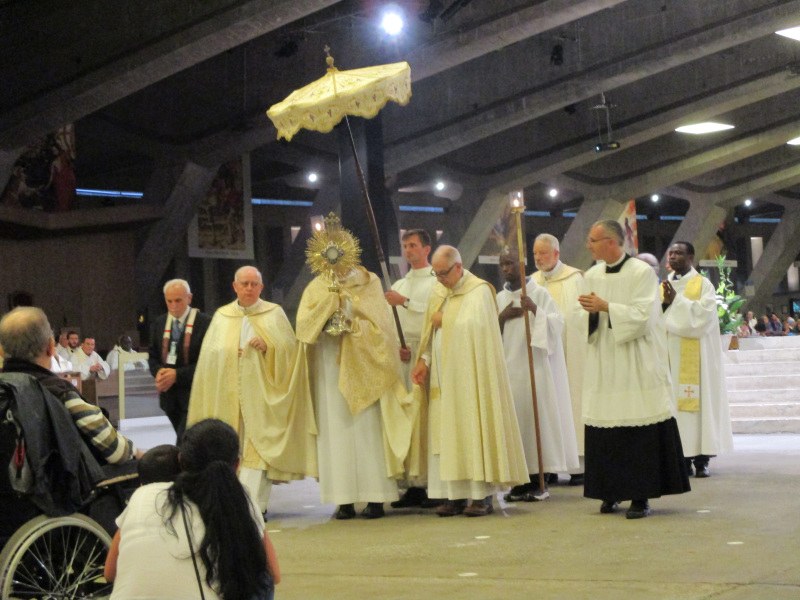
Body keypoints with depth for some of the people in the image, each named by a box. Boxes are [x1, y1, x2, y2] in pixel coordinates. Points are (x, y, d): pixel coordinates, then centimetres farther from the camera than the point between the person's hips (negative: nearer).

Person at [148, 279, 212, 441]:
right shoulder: (159, 324, 11)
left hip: (194, 394, -6)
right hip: (169, 396, 6)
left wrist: (177, 375, -18)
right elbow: (152, 355, 16)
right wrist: (159, 371, -7)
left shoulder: (204, 323, -8)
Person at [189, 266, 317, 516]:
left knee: (258, 445, -11)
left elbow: (290, 348, 3)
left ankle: (253, 504, -15)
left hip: (261, 391, -2)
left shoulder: (274, 313, 7)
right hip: (229, 396, 3)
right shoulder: (221, 316, 13)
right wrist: (228, 354, -9)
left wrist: (268, 347, -14)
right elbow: (208, 355, 10)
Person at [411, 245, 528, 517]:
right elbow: (430, 331, 16)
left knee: (474, 430, -5)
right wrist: (424, 360, 2)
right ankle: (456, 494, 5)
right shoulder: (438, 292, 13)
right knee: (447, 433, 3)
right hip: (443, 377, 6)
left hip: (469, 376, -6)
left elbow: (471, 325, -21)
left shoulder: (478, 291, -7)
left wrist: (443, 320, -7)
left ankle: (482, 495, 0)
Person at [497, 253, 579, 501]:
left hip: (534, 367, -4)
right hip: (508, 367, 4)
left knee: (536, 414, -4)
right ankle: (519, 482, 6)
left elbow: (557, 323, -9)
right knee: (513, 417, 1)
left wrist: (535, 310, -23)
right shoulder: (499, 299, 13)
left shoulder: (539, 293, 0)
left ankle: (537, 482, 2)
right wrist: (502, 317, -6)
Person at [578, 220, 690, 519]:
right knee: (605, 434, 3)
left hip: (636, 368, -5)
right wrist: (590, 313, -9)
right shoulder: (592, 275, 10)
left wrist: (605, 307, -17)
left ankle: (641, 497, -1)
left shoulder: (642, 273, -7)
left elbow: (642, 315, -15)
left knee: (640, 433, -5)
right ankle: (611, 492, 13)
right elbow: (588, 322, 14)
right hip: (604, 367, 5)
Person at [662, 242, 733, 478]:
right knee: (673, 400, 0)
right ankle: (682, 457, 3)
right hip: (669, 354, 5)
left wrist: (677, 300, -12)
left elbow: (704, 314, -13)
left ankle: (701, 458, -5)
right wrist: (665, 303, -11)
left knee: (696, 399, -8)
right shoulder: (664, 286, 15)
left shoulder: (703, 284, 0)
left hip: (694, 356, -4)